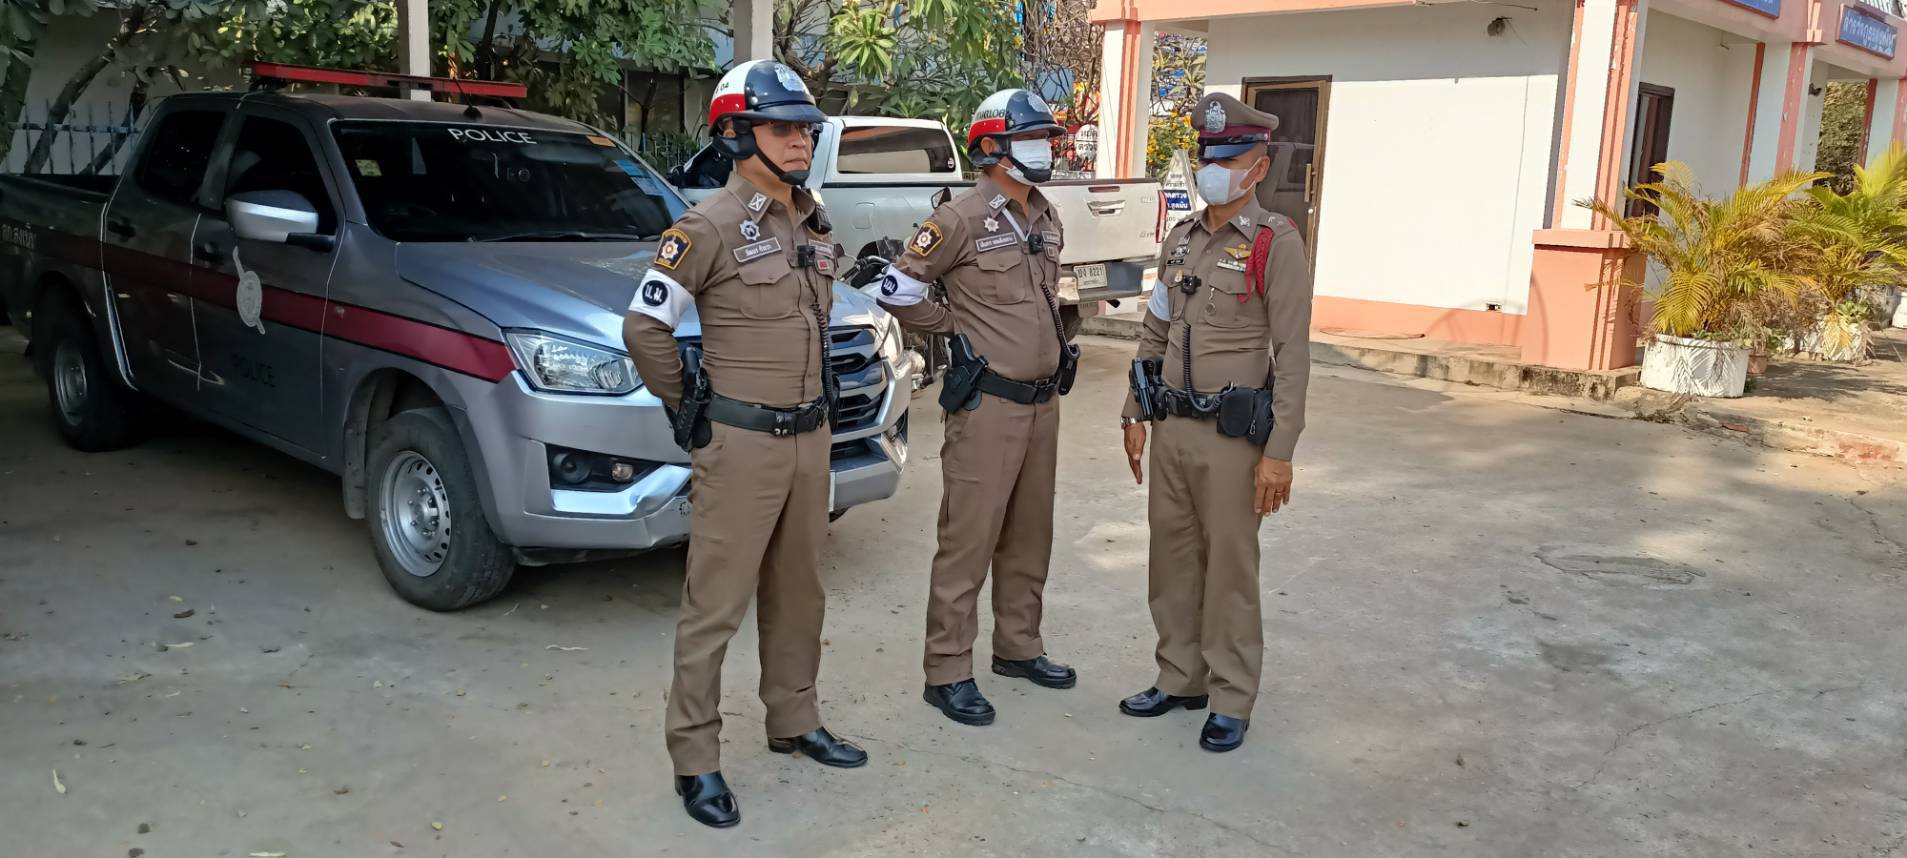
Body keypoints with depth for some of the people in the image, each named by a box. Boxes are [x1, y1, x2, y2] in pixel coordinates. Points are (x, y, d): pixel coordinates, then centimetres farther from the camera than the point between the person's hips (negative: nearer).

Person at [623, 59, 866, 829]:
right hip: (741, 442, -7)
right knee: (715, 605, 0)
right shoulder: (710, 226, -13)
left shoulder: (814, 225, 10)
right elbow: (644, 324, -14)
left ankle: (794, 722, 33)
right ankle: (696, 759, 10)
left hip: (810, 438, 7)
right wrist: (683, 408, -9)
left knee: (796, 593, 18)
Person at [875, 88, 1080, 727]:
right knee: (969, 541, -3)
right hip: (989, 404, -8)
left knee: (1030, 536, 17)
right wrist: (957, 326, -3)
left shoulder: (1046, 218, 11)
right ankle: (948, 673, 6)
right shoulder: (962, 218, -13)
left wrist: (1050, 349, 16)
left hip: (1043, 401, 8)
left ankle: (1018, 647, 32)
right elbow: (897, 290, -11)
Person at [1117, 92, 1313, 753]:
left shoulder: (1276, 244, -8)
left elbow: (1293, 356, -12)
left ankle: (1231, 699, 15)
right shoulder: (1181, 239, 11)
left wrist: (1279, 451, -16)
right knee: (1173, 560, 13)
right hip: (1171, 429, 6)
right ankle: (1179, 678, 28)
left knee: (1230, 567, 2)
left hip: (1232, 435, -6)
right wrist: (1136, 412, 13)